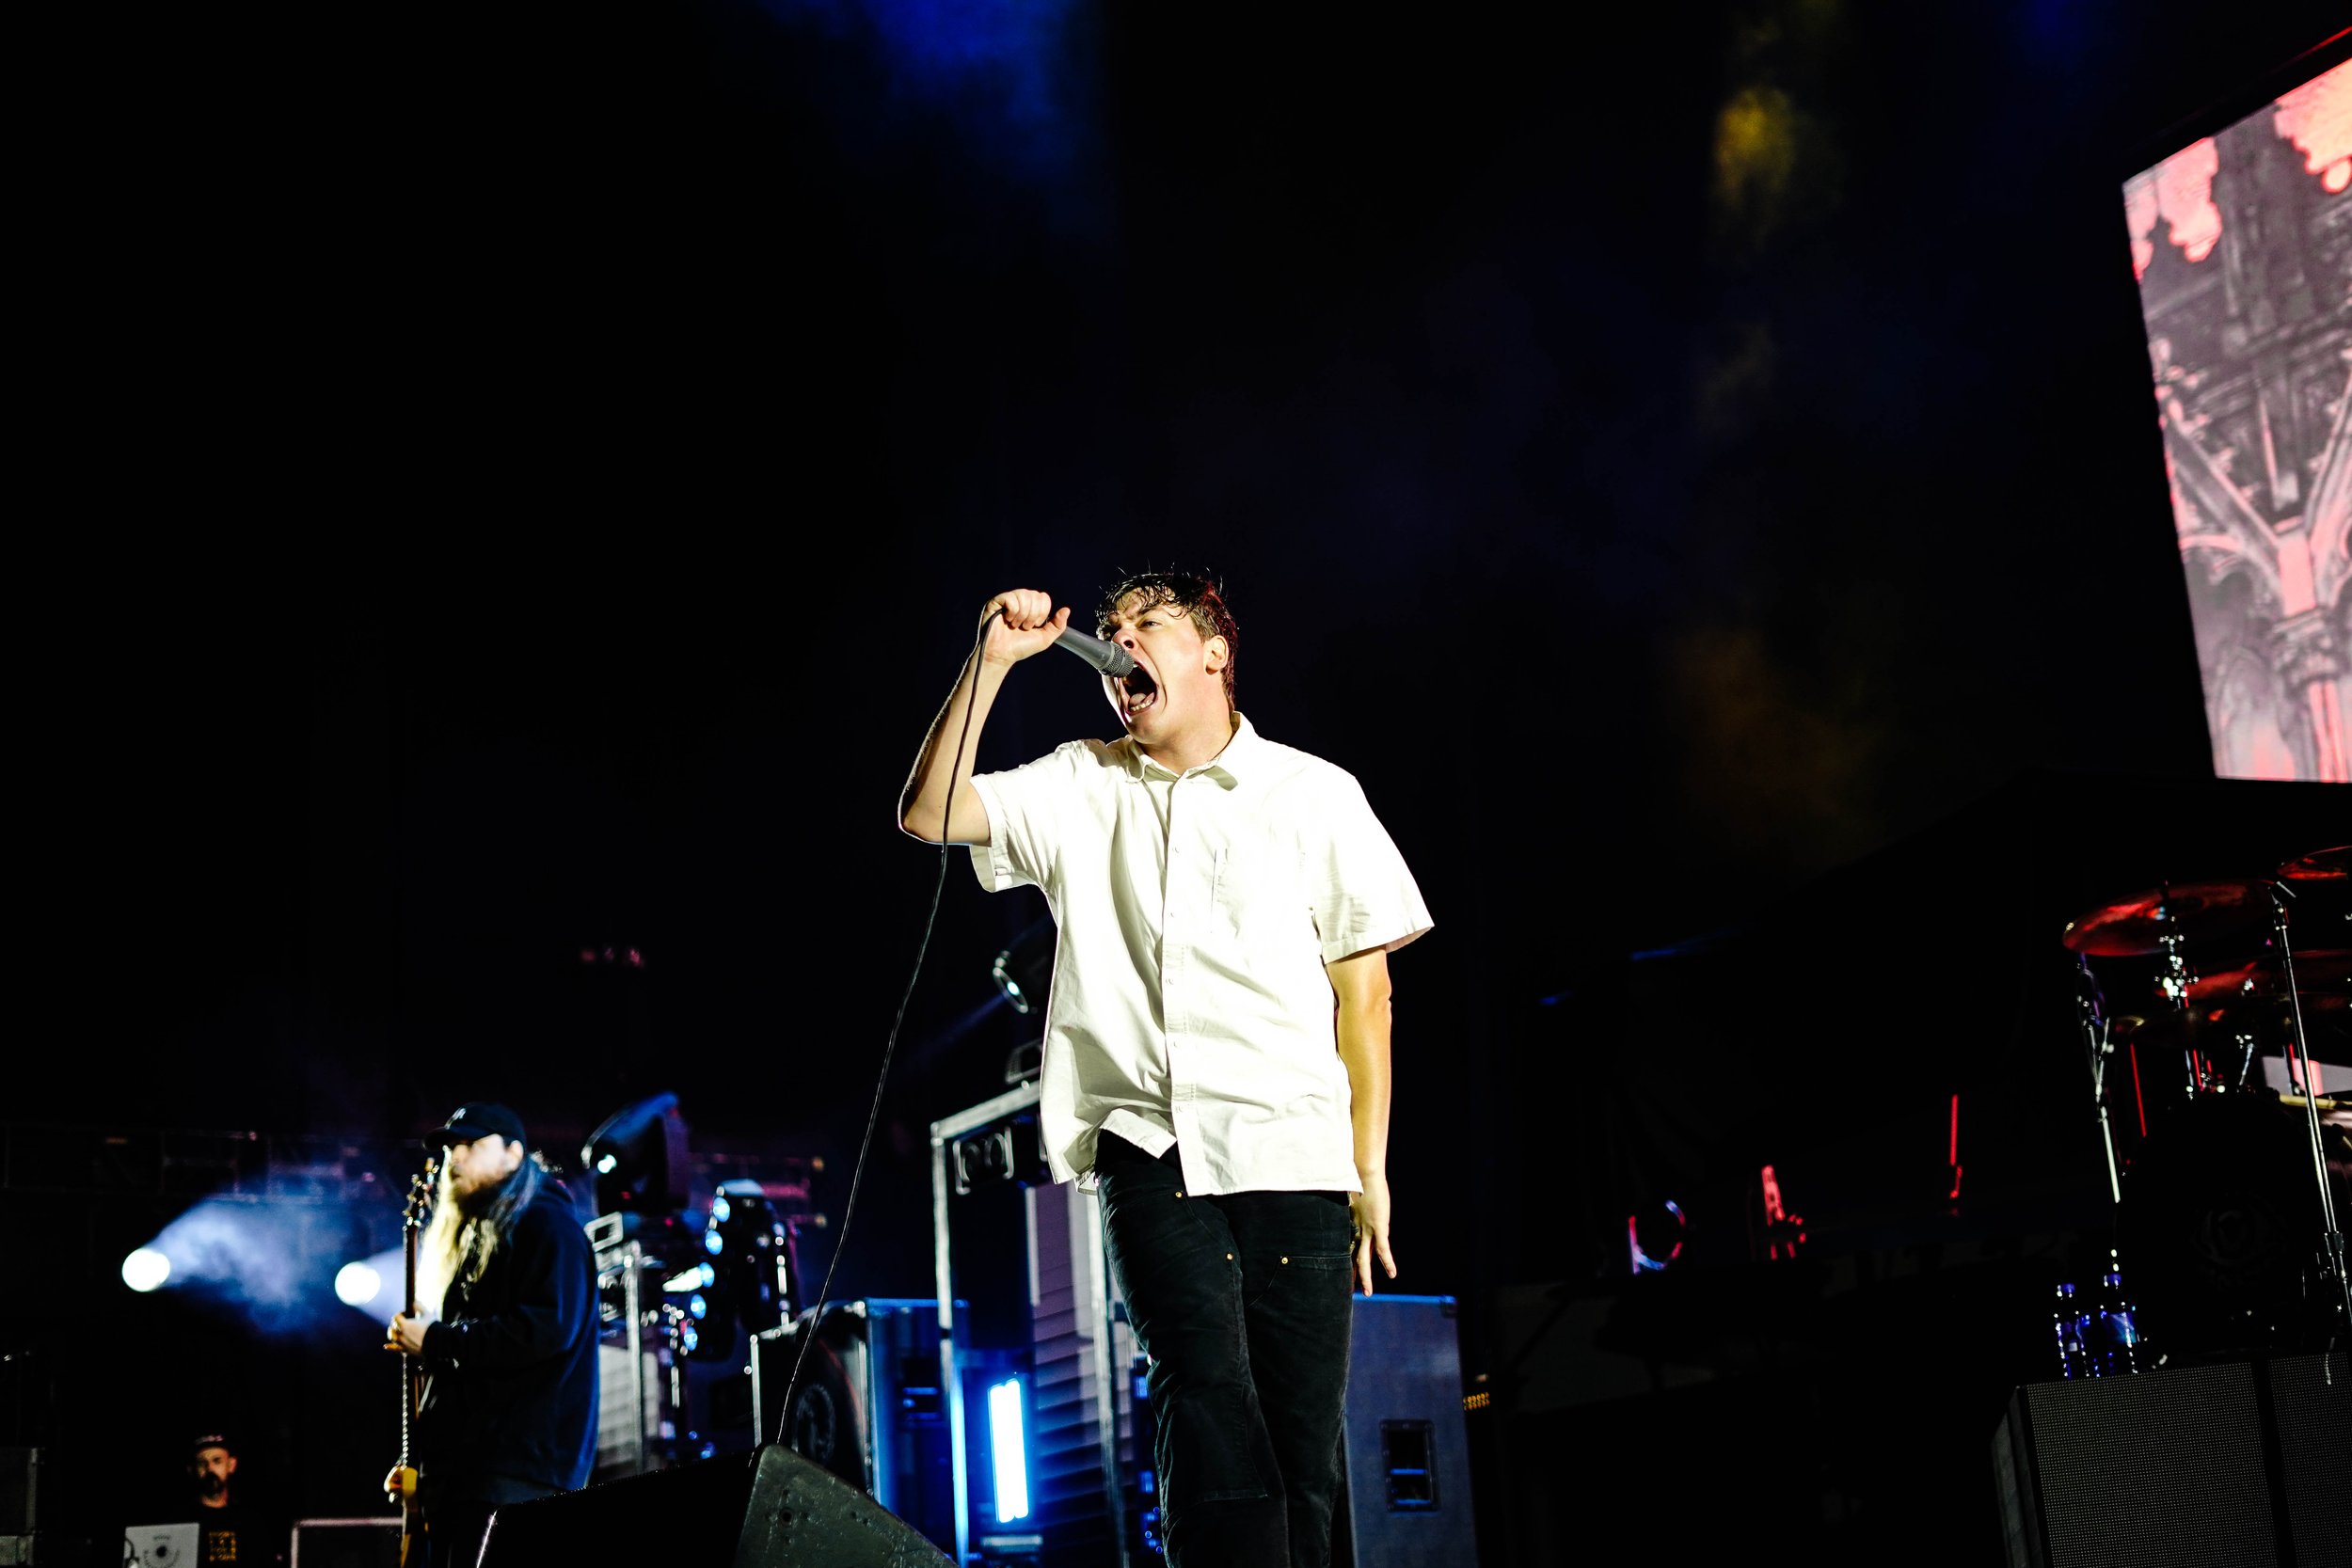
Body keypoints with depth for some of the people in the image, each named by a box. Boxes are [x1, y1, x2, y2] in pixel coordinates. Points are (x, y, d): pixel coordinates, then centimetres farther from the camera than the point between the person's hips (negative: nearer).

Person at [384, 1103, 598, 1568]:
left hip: (515, 1473, -9)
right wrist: (419, 1460, 17)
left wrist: (434, 1342, -12)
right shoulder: (473, 1238, 24)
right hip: (455, 1470, 9)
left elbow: (547, 1327, -19)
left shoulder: (548, 1227, -3)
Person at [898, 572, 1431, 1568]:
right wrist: (991, 662, -2)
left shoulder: (1312, 793, 9)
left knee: (1303, 1440, -1)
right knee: (1212, 1410, -13)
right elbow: (930, 814, 3)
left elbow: (1363, 987, 7)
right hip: (1150, 1150, 0)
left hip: (1294, 1157, 0)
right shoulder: (1079, 789, 14)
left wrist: (1371, 1167, 2)